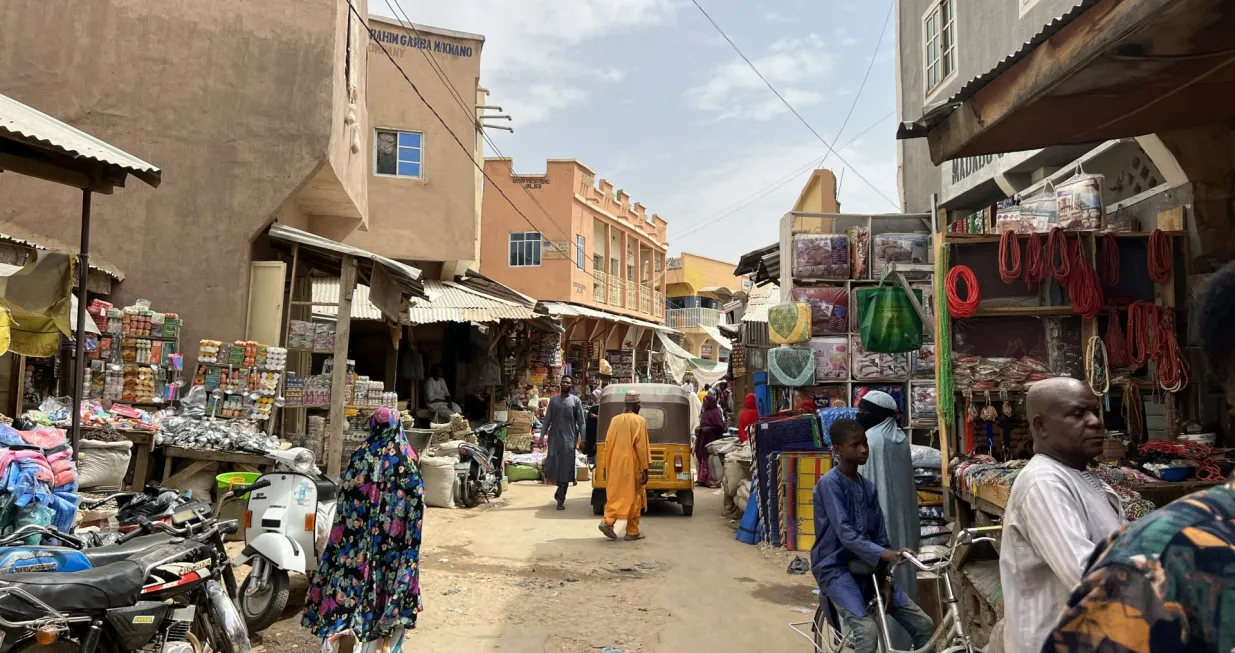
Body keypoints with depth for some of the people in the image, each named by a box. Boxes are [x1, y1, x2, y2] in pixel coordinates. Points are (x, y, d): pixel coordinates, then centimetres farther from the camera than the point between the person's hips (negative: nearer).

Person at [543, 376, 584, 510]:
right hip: (554, 437, 2)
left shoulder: (576, 401, 3)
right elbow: (547, 418, 10)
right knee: (552, 466, 0)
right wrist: (543, 435, 4)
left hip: (569, 438, -2)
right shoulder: (554, 399, 9)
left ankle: (561, 499, 5)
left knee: (565, 467, -2)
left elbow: (581, 422, 1)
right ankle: (560, 490, 27)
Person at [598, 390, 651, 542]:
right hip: (632, 466, -5)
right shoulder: (639, 421, -9)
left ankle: (607, 521, -4)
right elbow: (641, 446, -13)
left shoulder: (615, 420, 5)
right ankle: (632, 532, 11)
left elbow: (608, 444, 6)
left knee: (615, 495, 13)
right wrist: (645, 468, -9)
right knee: (634, 497, 6)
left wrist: (606, 466, 14)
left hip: (616, 465, 5)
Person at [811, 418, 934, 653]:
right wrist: (884, 554, -35)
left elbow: (880, 534, 6)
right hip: (836, 567, -7)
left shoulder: (869, 487, 7)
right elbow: (844, 532, -25)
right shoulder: (829, 483, -15)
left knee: (924, 626, 1)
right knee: (868, 632, -27)